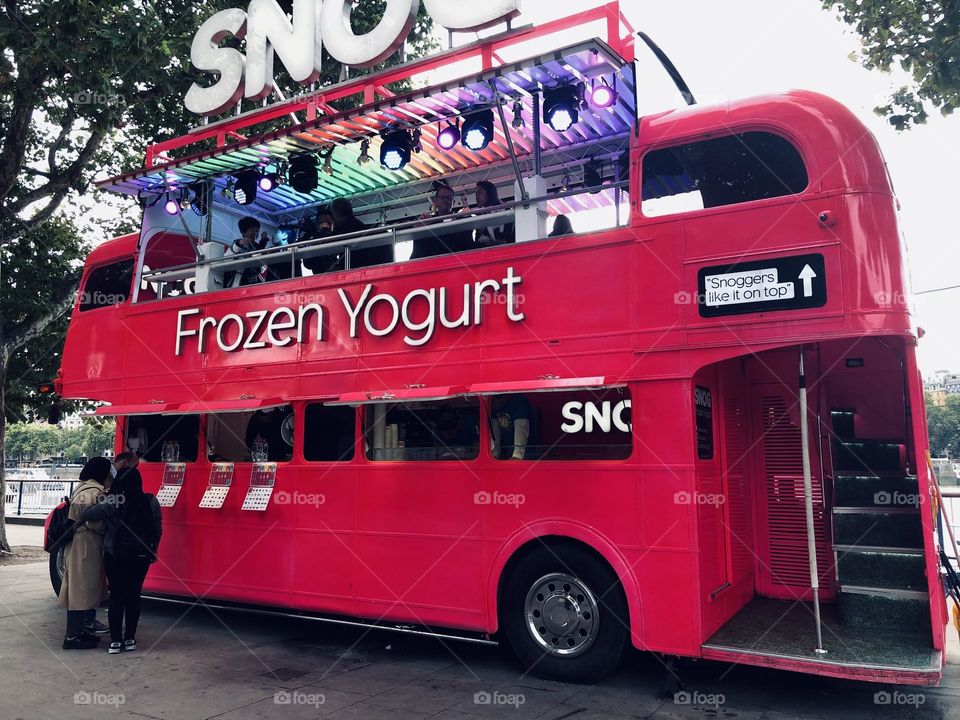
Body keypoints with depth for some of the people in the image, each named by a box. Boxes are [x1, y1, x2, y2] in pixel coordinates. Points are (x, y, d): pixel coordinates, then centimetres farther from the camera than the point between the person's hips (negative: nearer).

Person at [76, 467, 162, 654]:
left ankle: (115, 640, 10)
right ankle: (130, 639, 17)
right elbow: (158, 529, 1)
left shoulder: (112, 502, -12)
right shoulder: (151, 502, -4)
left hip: (115, 556, -2)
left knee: (116, 596, 7)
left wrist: (79, 518, 7)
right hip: (141, 557, 2)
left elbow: (86, 516, -16)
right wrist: (152, 552, 13)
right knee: (134, 595, 11)